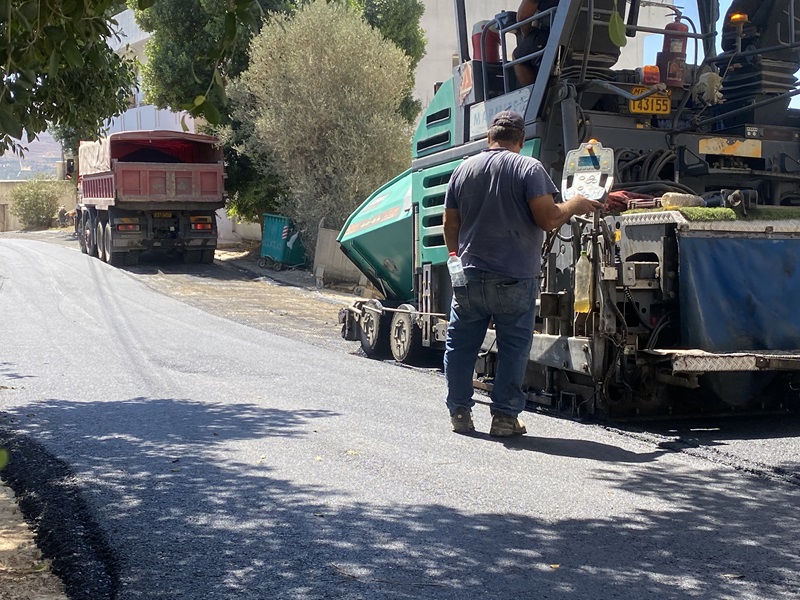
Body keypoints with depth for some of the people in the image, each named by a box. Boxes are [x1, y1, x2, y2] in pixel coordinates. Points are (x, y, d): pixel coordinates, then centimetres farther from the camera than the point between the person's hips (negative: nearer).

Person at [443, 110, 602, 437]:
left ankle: (459, 412, 16)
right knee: (513, 348, 5)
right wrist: (574, 205, 6)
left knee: (460, 345, 13)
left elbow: (450, 225, 13)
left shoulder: (463, 169, 8)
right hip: (515, 280, -3)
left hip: (469, 277, 4)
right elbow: (548, 219, -13)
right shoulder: (529, 168, -6)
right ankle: (505, 416, 6)